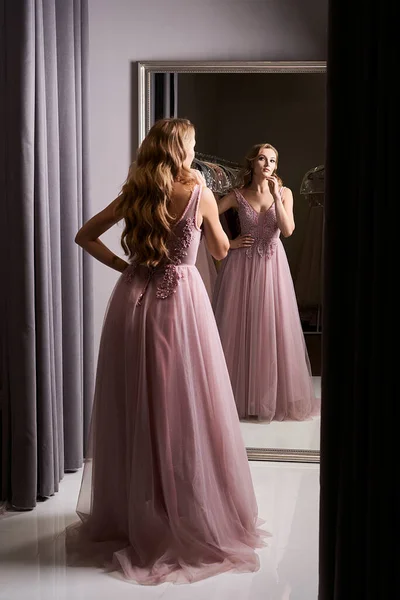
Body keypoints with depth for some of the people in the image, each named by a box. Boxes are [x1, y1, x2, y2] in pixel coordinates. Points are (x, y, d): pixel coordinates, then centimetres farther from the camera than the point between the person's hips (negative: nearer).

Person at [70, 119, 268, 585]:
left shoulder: (133, 194, 5)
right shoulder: (199, 193, -4)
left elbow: (85, 236, 11)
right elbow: (221, 251, 10)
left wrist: (120, 265, 8)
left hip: (133, 301, 4)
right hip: (180, 302, -3)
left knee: (134, 411, 10)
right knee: (183, 412, 4)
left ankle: (129, 518, 22)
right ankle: (193, 522, 14)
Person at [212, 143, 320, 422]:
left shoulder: (284, 193, 2)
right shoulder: (238, 195, 0)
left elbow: (287, 230, -11)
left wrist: (275, 195, -15)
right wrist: (228, 242, -4)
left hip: (272, 265, 1)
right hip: (243, 265, 0)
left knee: (272, 328, 1)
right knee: (239, 329, 1)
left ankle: (273, 395, 12)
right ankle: (240, 396, 12)